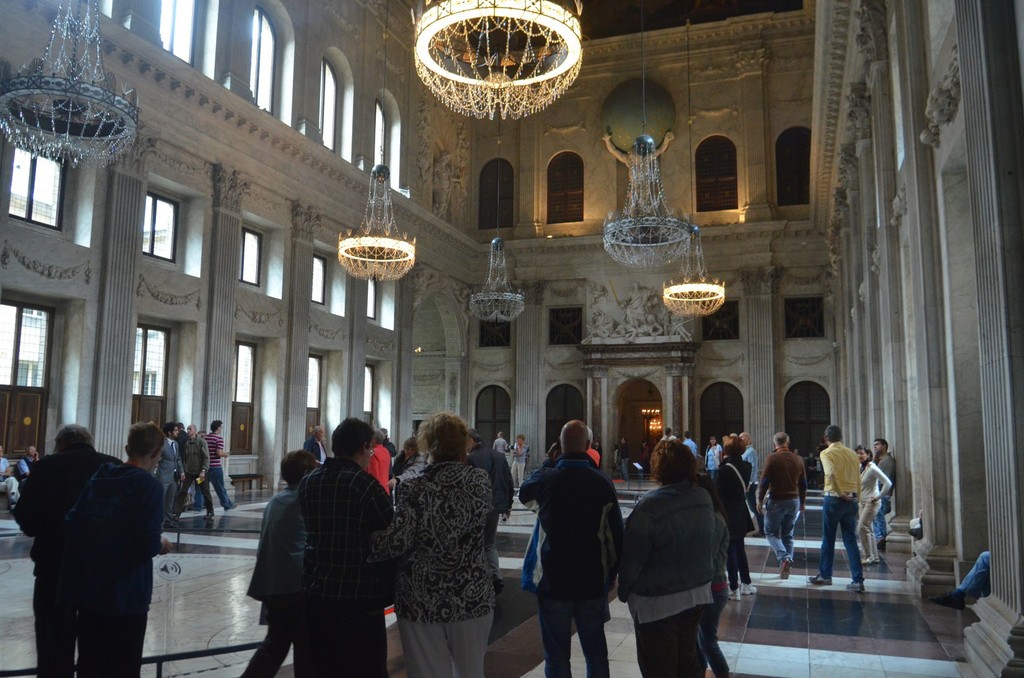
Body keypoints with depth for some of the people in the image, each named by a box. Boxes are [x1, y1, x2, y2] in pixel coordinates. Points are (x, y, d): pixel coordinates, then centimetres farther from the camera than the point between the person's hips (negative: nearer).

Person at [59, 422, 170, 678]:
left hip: (88, 590, 6)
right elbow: (148, 546, -19)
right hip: (126, 595, -6)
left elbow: (71, 526, 4)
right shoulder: (150, 487, -13)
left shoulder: (98, 478, 5)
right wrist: (162, 545, 1)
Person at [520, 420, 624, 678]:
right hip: (593, 582, 1)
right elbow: (615, 533, -5)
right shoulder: (602, 482, -10)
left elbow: (524, 494, 12)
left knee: (557, 654, 10)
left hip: (553, 581, -1)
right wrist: (612, 573, 9)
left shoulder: (546, 480, -12)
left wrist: (544, 467, 21)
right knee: (596, 652, 17)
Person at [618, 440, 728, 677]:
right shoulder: (705, 499, -3)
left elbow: (631, 560, -17)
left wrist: (624, 591, -1)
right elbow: (722, 540, 8)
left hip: (657, 603, -6)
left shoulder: (650, 507, -23)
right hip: (697, 594, 6)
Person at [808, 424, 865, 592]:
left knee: (828, 539, 9)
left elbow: (831, 473, -24)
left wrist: (841, 493, -16)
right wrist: (853, 495, 15)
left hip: (833, 499, -4)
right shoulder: (852, 454, 10)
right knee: (851, 540, 7)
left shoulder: (826, 453, -6)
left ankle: (825, 575, 20)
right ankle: (858, 580, 2)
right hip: (851, 500, 4)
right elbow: (858, 479, 11)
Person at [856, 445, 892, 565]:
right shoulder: (860, 467, 6)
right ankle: (875, 557, 18)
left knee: (862, 528, -11)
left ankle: (869, 556, -3)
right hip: (862, 502, 8)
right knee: (869, 530, 11)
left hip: (871, 502, -8)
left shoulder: (872, 468, -17)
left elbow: (888, 483, -21)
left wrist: (878, 496, -16)